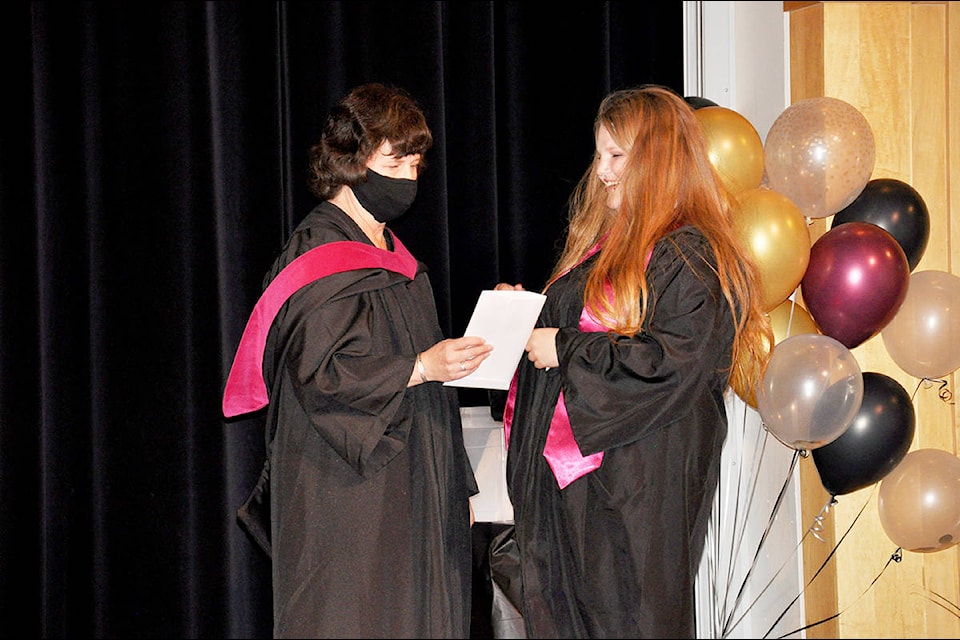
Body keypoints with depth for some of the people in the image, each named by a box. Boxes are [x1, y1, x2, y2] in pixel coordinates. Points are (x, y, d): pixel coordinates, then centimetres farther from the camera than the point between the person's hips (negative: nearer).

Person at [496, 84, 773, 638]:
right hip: (565, 470, 9)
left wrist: (566, 351, -15)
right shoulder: (604, 246, 17)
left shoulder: (691, 256, -12)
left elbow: (673, 363, -21)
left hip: (641, 485, -9)